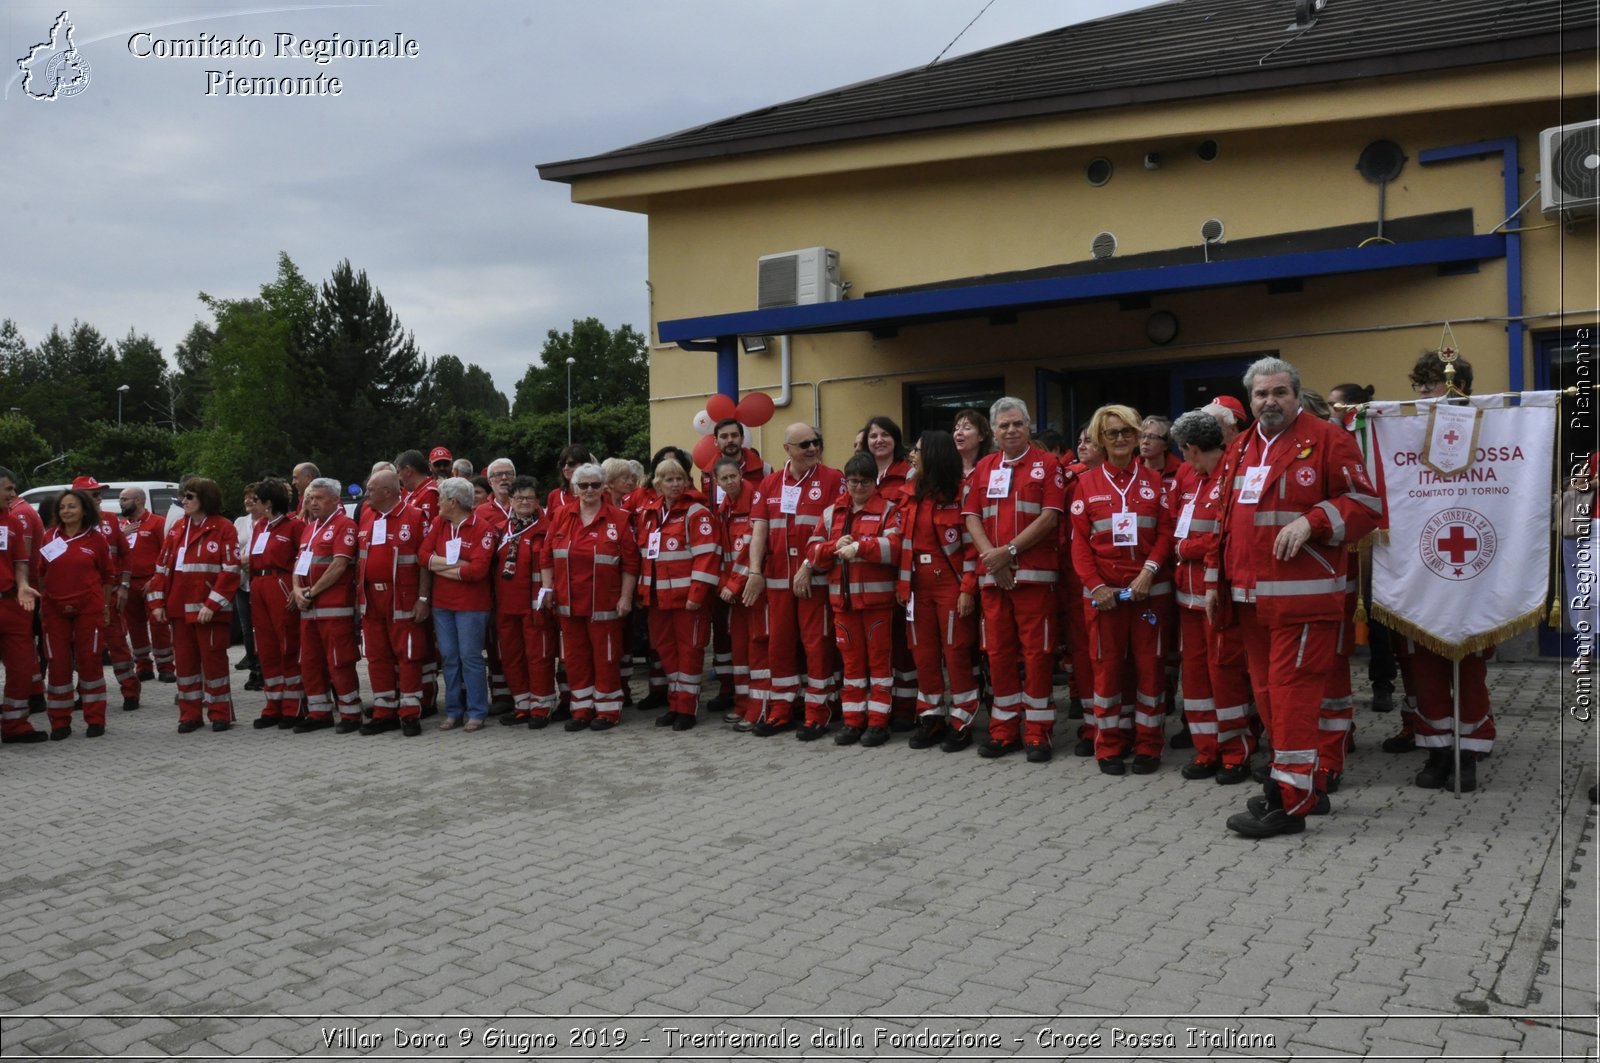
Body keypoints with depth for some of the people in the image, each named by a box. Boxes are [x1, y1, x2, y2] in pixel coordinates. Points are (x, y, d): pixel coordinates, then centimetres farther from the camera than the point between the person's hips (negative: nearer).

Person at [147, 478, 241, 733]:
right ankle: (189, 715, 18)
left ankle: (220, 714, 12)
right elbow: (163, 566, 12)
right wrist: (157, 602, 3)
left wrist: (212, 605, -17)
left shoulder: (223, 528, -6)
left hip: (209, 610, -6)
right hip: (179, 609, 6)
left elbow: (230, 571, -12)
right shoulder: (177, 529, 12)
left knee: (213, 660, 2)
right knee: (184, 661, 10)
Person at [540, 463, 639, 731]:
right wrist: (548, 588, 3)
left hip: (604, 605, -4)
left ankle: (608, 710, 16)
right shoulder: (563, 517, 5)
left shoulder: (618, 519, -4)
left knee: (605, 656, 4)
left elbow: (630, 563, -5)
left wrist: (626, 597, -9)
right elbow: (547, 556, 9)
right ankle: (582, 709, 21)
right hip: (569, 603, 4)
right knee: (575, 656, 10)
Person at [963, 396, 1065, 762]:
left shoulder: (1047, 464, 2)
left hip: (1034, 573, -4)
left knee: (1037, 651, -2)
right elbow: (971, 517, 7)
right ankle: (1004, 729, 17)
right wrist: (990, 556, -9)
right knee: (998, 651, 7)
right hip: (991, 575, 4)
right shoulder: (983, 468, 14)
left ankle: (1037, 732, 8)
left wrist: (1009, 550, -13)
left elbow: (1050, 515, -7)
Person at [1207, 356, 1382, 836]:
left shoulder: (1327, 440, -3)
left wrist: (1311, 521, -21)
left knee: (1292, 689, -7)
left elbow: (1365, 503, -7)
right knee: (1266, 690, 12)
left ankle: (1290, 802, -2)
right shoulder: (1240, 450, 16)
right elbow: (1225, 521, 20)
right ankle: (1299, 781, 25)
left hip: (1303, 596, -7)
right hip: (1250, 596, 7)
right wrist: (1215, 582, 18)